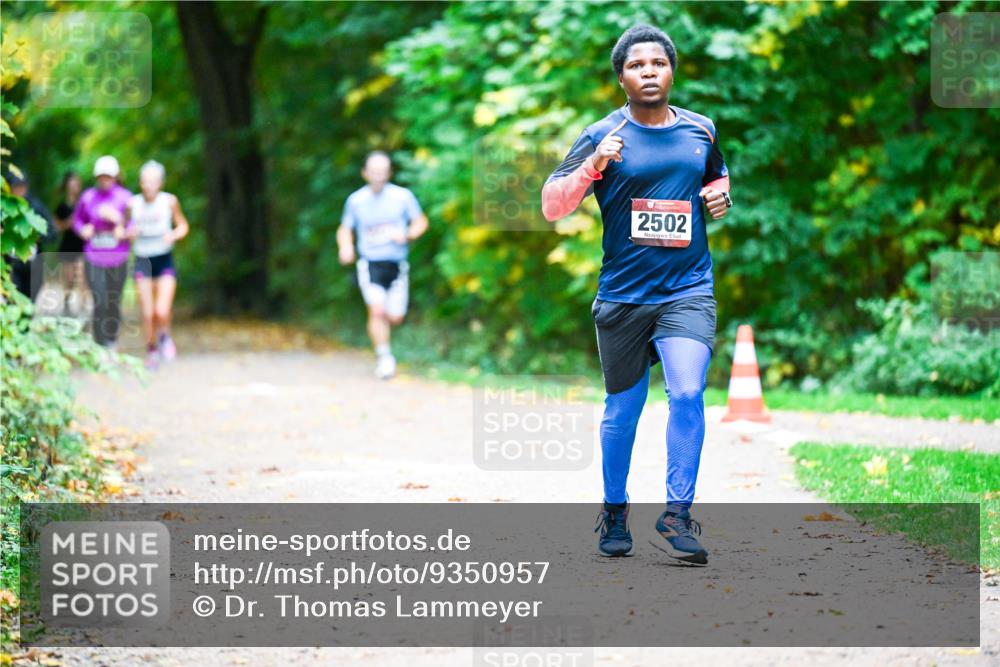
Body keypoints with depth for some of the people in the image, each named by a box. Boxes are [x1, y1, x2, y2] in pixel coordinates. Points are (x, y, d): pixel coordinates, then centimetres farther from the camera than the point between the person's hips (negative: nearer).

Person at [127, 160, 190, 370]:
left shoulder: (169, 201, -7)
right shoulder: (133, 203, -5)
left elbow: (183, 225, 5)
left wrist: (174, 235, -15)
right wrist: (129, 234, -14)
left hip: (165, 260, -1)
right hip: (143, 261, 1)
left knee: (162, 312, -15)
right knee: (147, 314, 0)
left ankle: (164, 336, 19)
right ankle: (151, 350, 24)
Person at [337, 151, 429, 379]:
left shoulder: (402, 196, 0)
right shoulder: (356, 200, 2)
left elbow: (421, 222, 9)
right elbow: (345, 229, 14)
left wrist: (407, 235, -12)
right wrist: (345, 247, -7)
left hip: (396, 264, 1)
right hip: (369, 264, -1)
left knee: (395, 317, -1)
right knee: (376, 310, -20)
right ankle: (384, 356, -8)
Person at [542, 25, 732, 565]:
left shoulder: (701, 130, 6)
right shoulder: (603, 137, -5)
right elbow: (550, 206, -9)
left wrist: (720, 193, 4)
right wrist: (593, 165, -24)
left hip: (688, 290, 1)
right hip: (623, 295, -1)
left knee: (687, 394, -18)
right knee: (622, 411, 10)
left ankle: (677, 516, -11)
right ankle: (614, 513, 29)